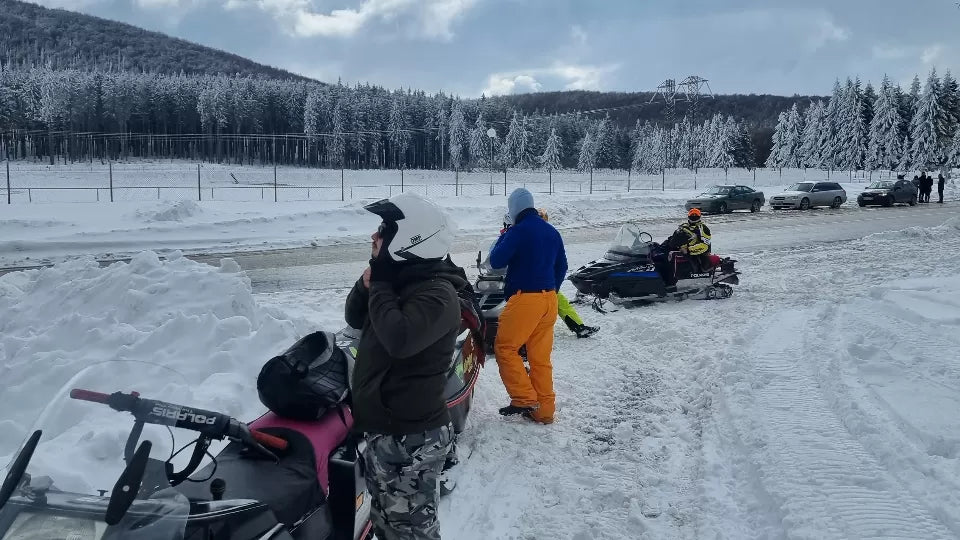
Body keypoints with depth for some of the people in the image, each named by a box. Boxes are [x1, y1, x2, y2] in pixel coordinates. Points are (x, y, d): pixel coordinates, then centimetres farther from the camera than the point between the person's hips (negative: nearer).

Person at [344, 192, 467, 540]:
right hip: (382, 429, 10)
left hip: (411, 438, -9)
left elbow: (399, 338, -35)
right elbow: (354, 318, 17)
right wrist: (367, 284, -3)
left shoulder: (438, 294, -20)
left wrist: (380, 284, -20)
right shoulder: (400, 280, 8)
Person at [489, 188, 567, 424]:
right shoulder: (552, 232, 12)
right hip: (549, 300, 8)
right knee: (540, 356, 10)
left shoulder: (518, 232, -11)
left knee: (505, 348, 3)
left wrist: (502, 239, 8)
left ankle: (524, 399, -4)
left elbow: (496, 261, -8)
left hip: (525, 299, -7)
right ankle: (544, 410, 13)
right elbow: (562, 267, 18)